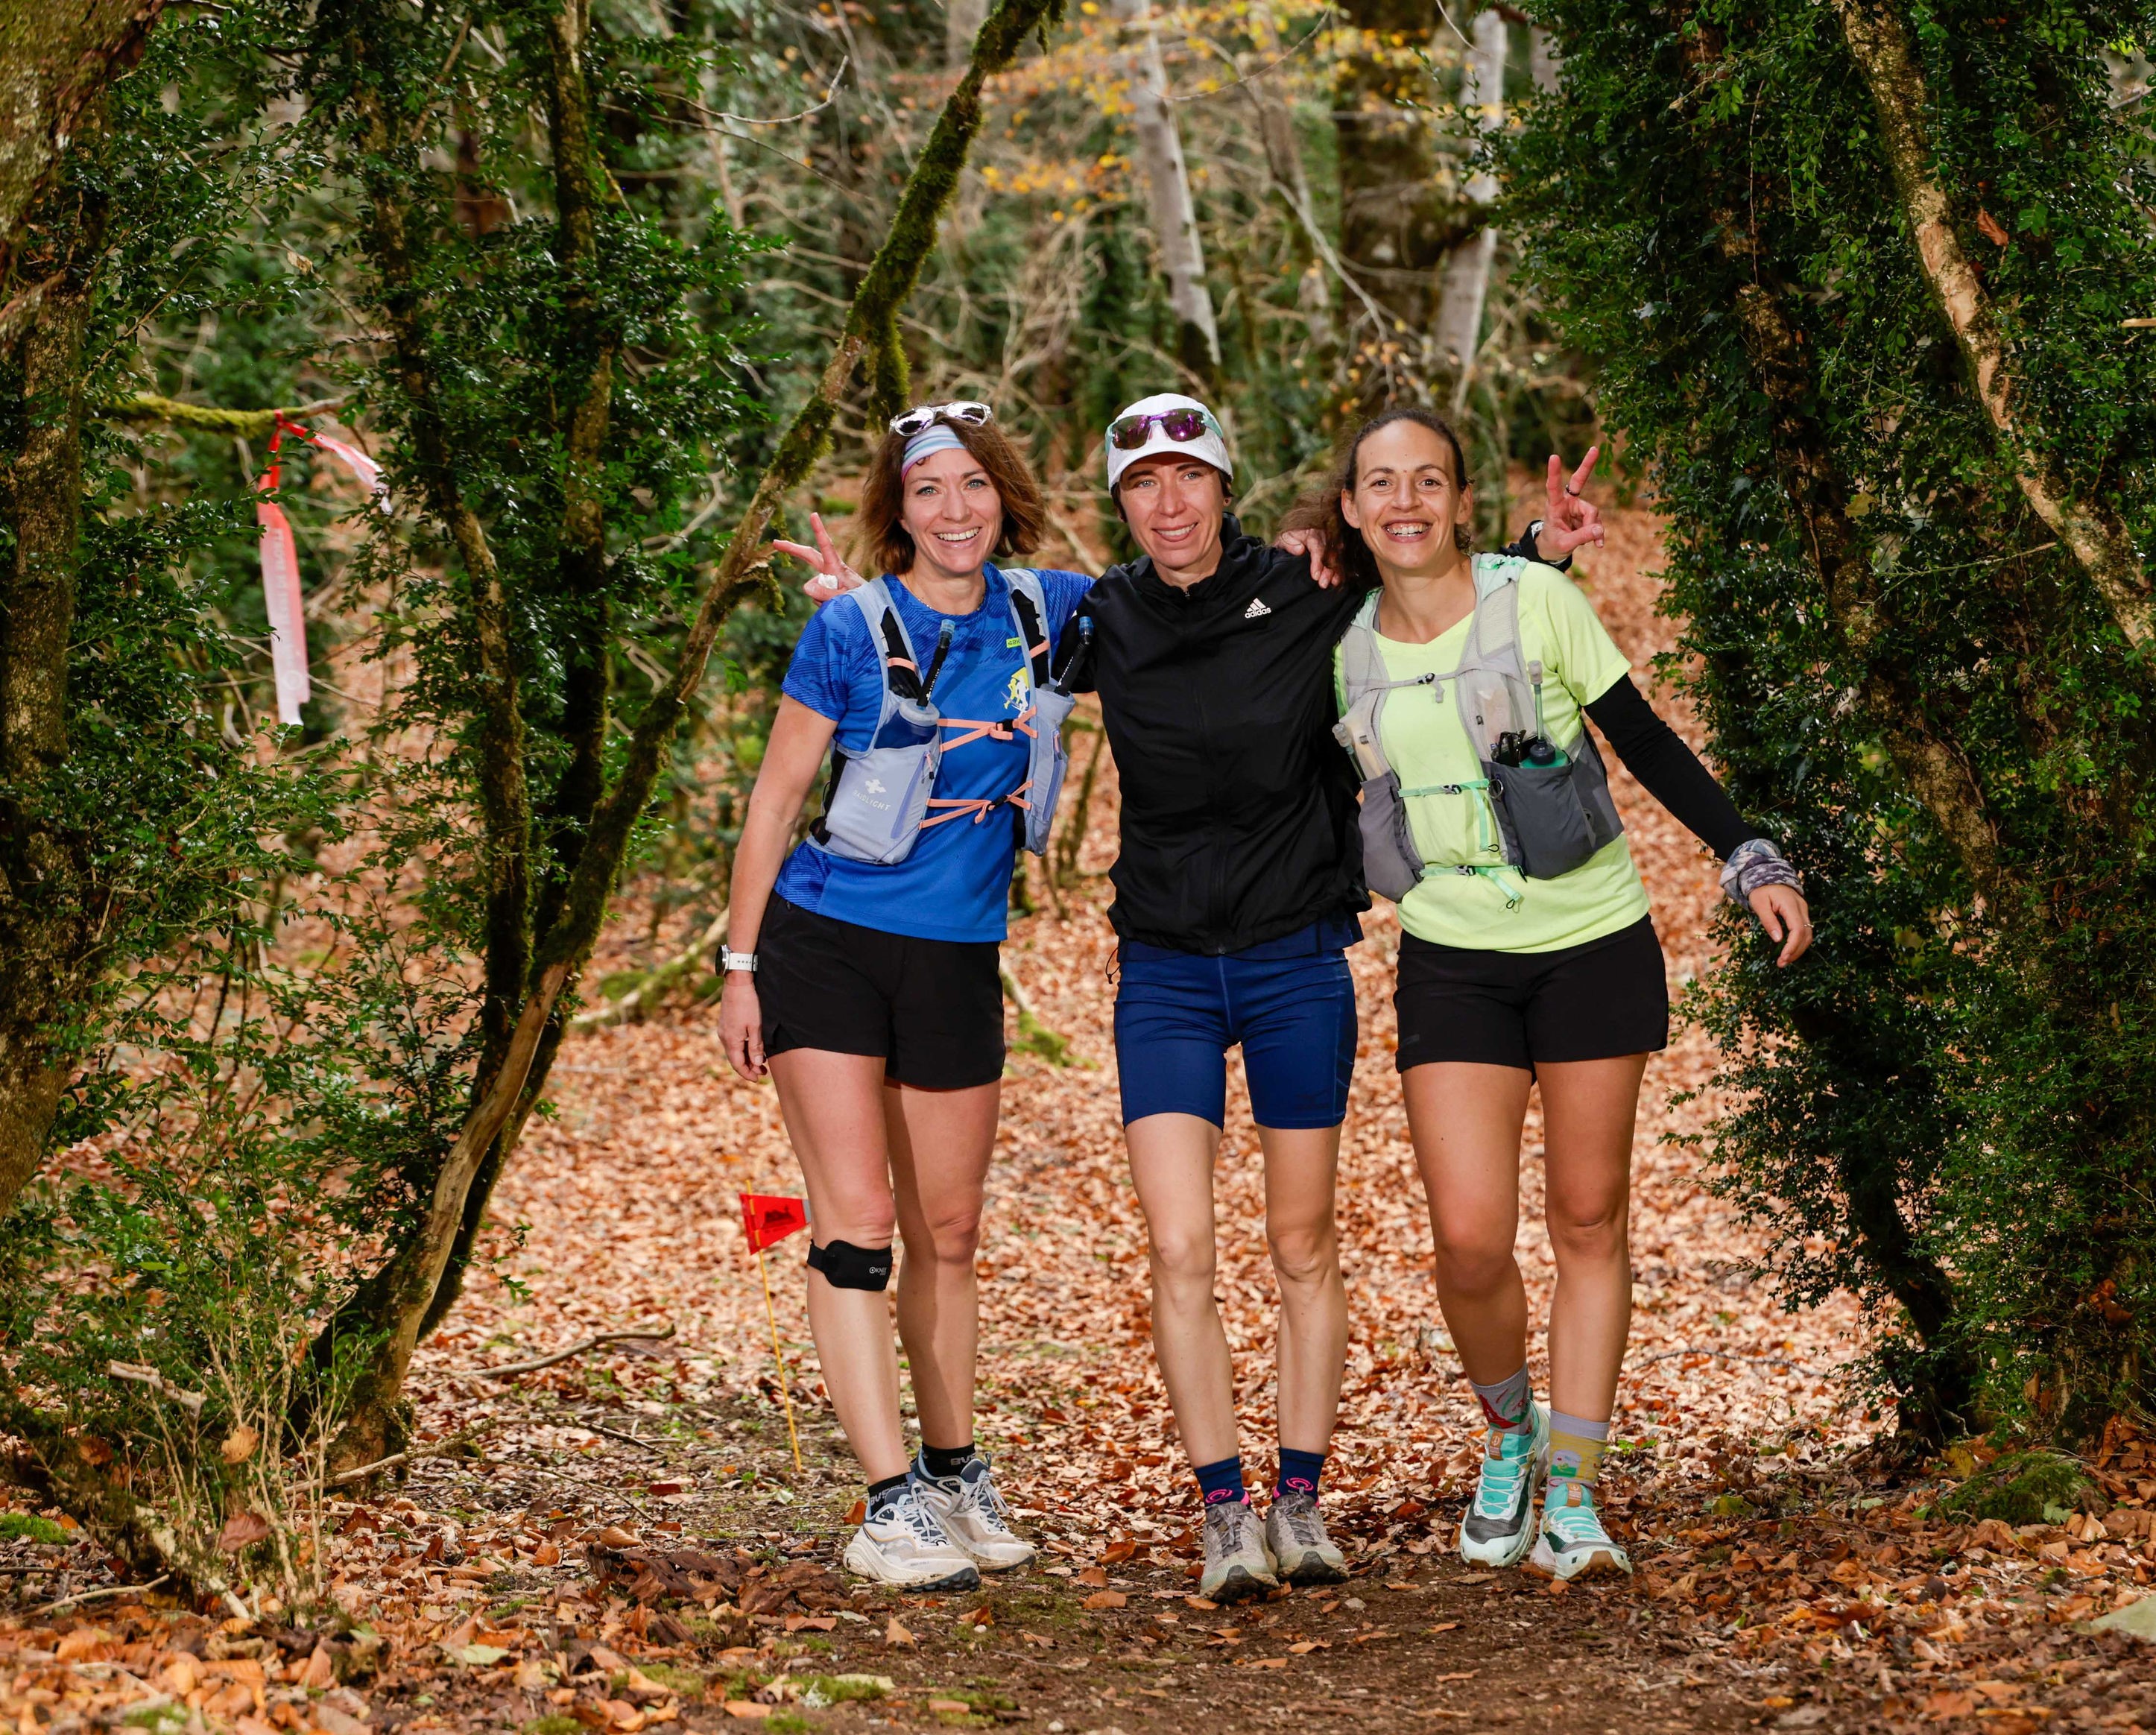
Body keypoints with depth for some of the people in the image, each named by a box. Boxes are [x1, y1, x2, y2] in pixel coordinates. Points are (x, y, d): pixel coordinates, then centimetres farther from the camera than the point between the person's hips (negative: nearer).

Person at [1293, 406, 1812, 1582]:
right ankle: (1508, 1436, 20)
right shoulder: (1343, 649, 1)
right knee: (1469, 1241, -9)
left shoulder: (1537, 600, -8)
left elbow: (1646, 744, -2)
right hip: (1452, 964, 2)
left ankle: (1571, 1497, 13)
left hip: (1592, 945, -1)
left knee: (1589, 1224, 3)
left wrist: (1751, 862, -6)